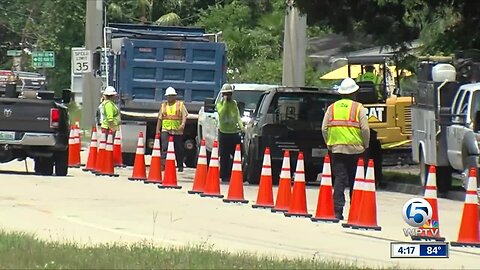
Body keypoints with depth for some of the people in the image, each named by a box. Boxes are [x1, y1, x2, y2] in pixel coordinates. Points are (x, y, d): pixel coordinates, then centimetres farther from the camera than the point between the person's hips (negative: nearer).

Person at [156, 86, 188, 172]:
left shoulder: (180, 105, 7)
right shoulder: (163, 106, 16)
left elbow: (184, 115, -3)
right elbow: (160, 118, 16)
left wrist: (183, 124, -20)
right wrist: (158, 129, 10)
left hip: (178, 131, -1)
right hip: (165, 130, 1)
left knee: (179, 149, 5)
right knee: (164, 147, -15)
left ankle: (180, 166, 16)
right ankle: (163, 164, -18)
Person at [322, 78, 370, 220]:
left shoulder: (332, 108, 7)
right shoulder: (358, 108, -2)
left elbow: (324, 129, 3)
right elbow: (365, 129, -8)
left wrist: (329, 144, 14)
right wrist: (365, 145, 6)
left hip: (336, 148, 2)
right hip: (355, 149, -2)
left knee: (339, 179, 0)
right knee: (354, 181, 8)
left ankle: (338, 210, -11)